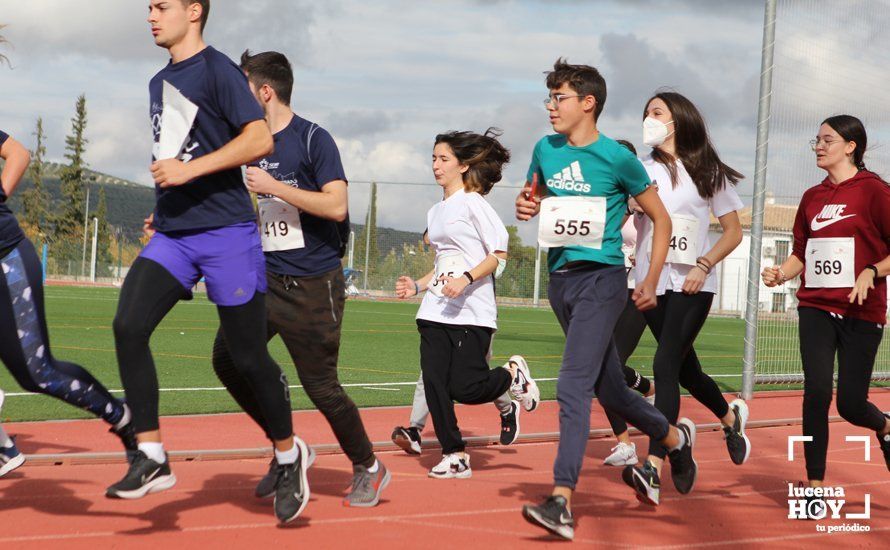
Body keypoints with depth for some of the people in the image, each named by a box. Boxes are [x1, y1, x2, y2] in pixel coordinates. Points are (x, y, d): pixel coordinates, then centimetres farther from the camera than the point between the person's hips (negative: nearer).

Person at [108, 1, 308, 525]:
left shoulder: (217, 70, -8)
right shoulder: (160, 82, 17)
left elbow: (260, 139, -18)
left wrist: (190, 170, -21)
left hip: (226, 232, -7)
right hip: (172, 234, 7)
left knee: (249, 357, 0)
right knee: (128, 325, -15)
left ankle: (289, 455, 22)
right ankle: (152, 459, -10)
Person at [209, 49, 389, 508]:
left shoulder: (313, 140, -9)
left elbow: (337, 206, -19)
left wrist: (274, 187, -21)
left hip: (314, 285, -7)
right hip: (267, 279, 7)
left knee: (321, 386, -4)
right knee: (228, 357, -7)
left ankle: (368, 469, 18)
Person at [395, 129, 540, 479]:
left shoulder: (473, 203, -6)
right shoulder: (435, 211, 17)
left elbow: (499, 254, -11)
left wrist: (466, 279, -23)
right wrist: (417, 286, 12)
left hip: (471, 312, -7)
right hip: (436, 312, 7)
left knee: (466, 388, -11)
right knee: (434, 384, -1)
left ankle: (512, 375, 18)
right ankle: (455, 456, 7)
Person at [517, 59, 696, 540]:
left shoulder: (617, 158, -7)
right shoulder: (546, 150, 8)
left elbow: (661, 219, 2)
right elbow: (533, 196, 26)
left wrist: (651, 281, -3)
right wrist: (525, 206, 2)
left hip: (601, 279, -7)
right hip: (559, 279, 7)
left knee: (573, 387, -18)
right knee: (609, 390, 15)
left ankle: (561, 502, -23)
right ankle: (675, 437, 41)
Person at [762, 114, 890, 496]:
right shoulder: (812, 197, 12)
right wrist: (780, 274, 1)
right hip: (816, 308, 4)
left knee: (851, 404, -2)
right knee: (817, 390, -11)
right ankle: (815, 483, -2)